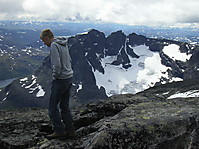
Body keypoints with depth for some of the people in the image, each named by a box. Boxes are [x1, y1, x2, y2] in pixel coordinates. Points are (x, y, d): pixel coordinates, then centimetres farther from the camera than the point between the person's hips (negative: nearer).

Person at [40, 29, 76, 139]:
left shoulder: (54, 46, -16)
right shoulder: (64, 44, 12)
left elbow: (57, 65, -24)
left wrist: (55, 77, -7)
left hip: (60, 79, -9)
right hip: (69, 77, 9)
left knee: (53, 106, 3)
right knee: (64, 106, 15)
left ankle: (59, 130, 8)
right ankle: (70, 131, 19)